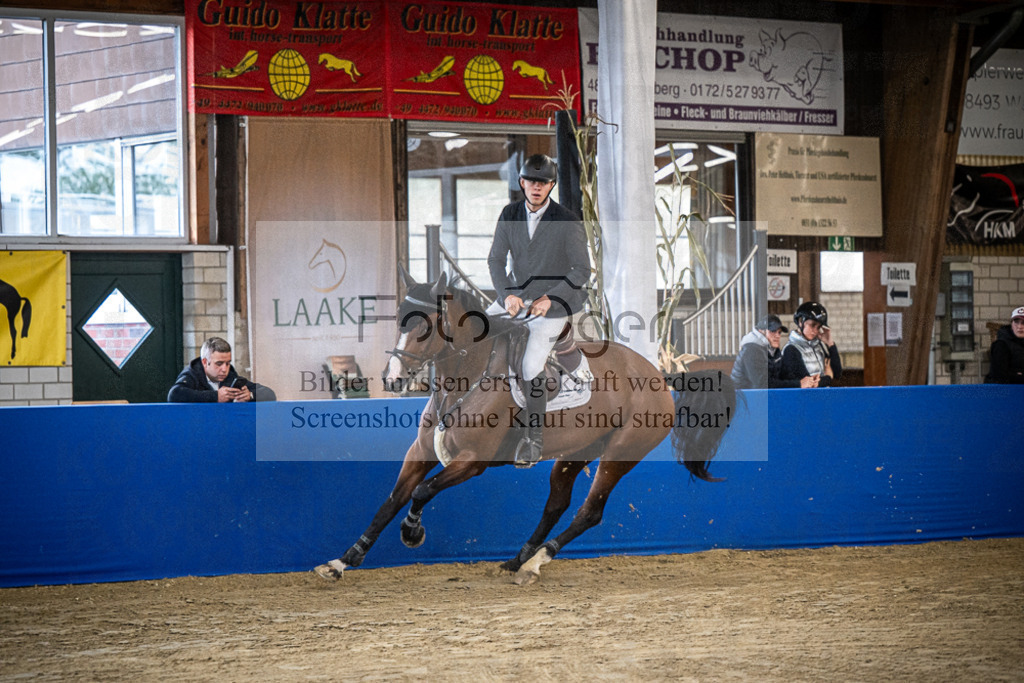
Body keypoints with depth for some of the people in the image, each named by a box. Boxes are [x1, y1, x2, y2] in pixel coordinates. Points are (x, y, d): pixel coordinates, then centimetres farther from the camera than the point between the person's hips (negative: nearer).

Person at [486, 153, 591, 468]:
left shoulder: (568, 222, -13)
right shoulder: (510, 214, 1)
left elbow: (582, 270, -11)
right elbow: (496, 259, 2)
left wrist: (549, 299, -22)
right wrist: (507, 295, -16)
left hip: (554, 301, -6)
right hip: (515, 295, 6)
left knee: (529, 368, -21)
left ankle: (534, 438, -8)